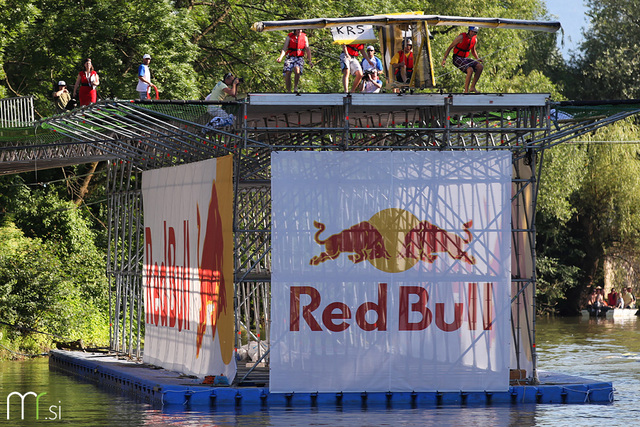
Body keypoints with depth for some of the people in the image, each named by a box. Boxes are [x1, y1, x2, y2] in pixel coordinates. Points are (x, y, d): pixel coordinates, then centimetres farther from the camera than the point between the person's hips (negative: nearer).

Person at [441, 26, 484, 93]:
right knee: (470, 70, -30)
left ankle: (472, 87, -11)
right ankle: (466, 91, -23)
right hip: (457, 58, -7)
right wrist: (444, 59, -15)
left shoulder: (475, 40, 6)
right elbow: (450, 47, -9)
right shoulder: (461, 37, -14)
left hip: (465, 58, 7)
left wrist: (478, 59, 8)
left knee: (480, 67, -14)